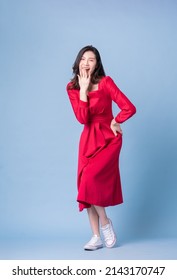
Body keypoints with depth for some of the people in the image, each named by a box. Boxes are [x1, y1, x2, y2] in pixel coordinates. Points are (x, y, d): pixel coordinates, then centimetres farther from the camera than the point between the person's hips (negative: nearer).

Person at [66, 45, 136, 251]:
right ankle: (97, 237, 10)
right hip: (88, 140, 4)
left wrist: (114, 122, -3)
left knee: (90, 179, -21)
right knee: (86, 183, 0)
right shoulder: (72, 88, -1)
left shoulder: (105, 82, -11)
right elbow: (82, 119, -15)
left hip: (108, 139, -4)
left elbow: (129, 108, -17)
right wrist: (83, 89, -17)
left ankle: (105, 223, 3)